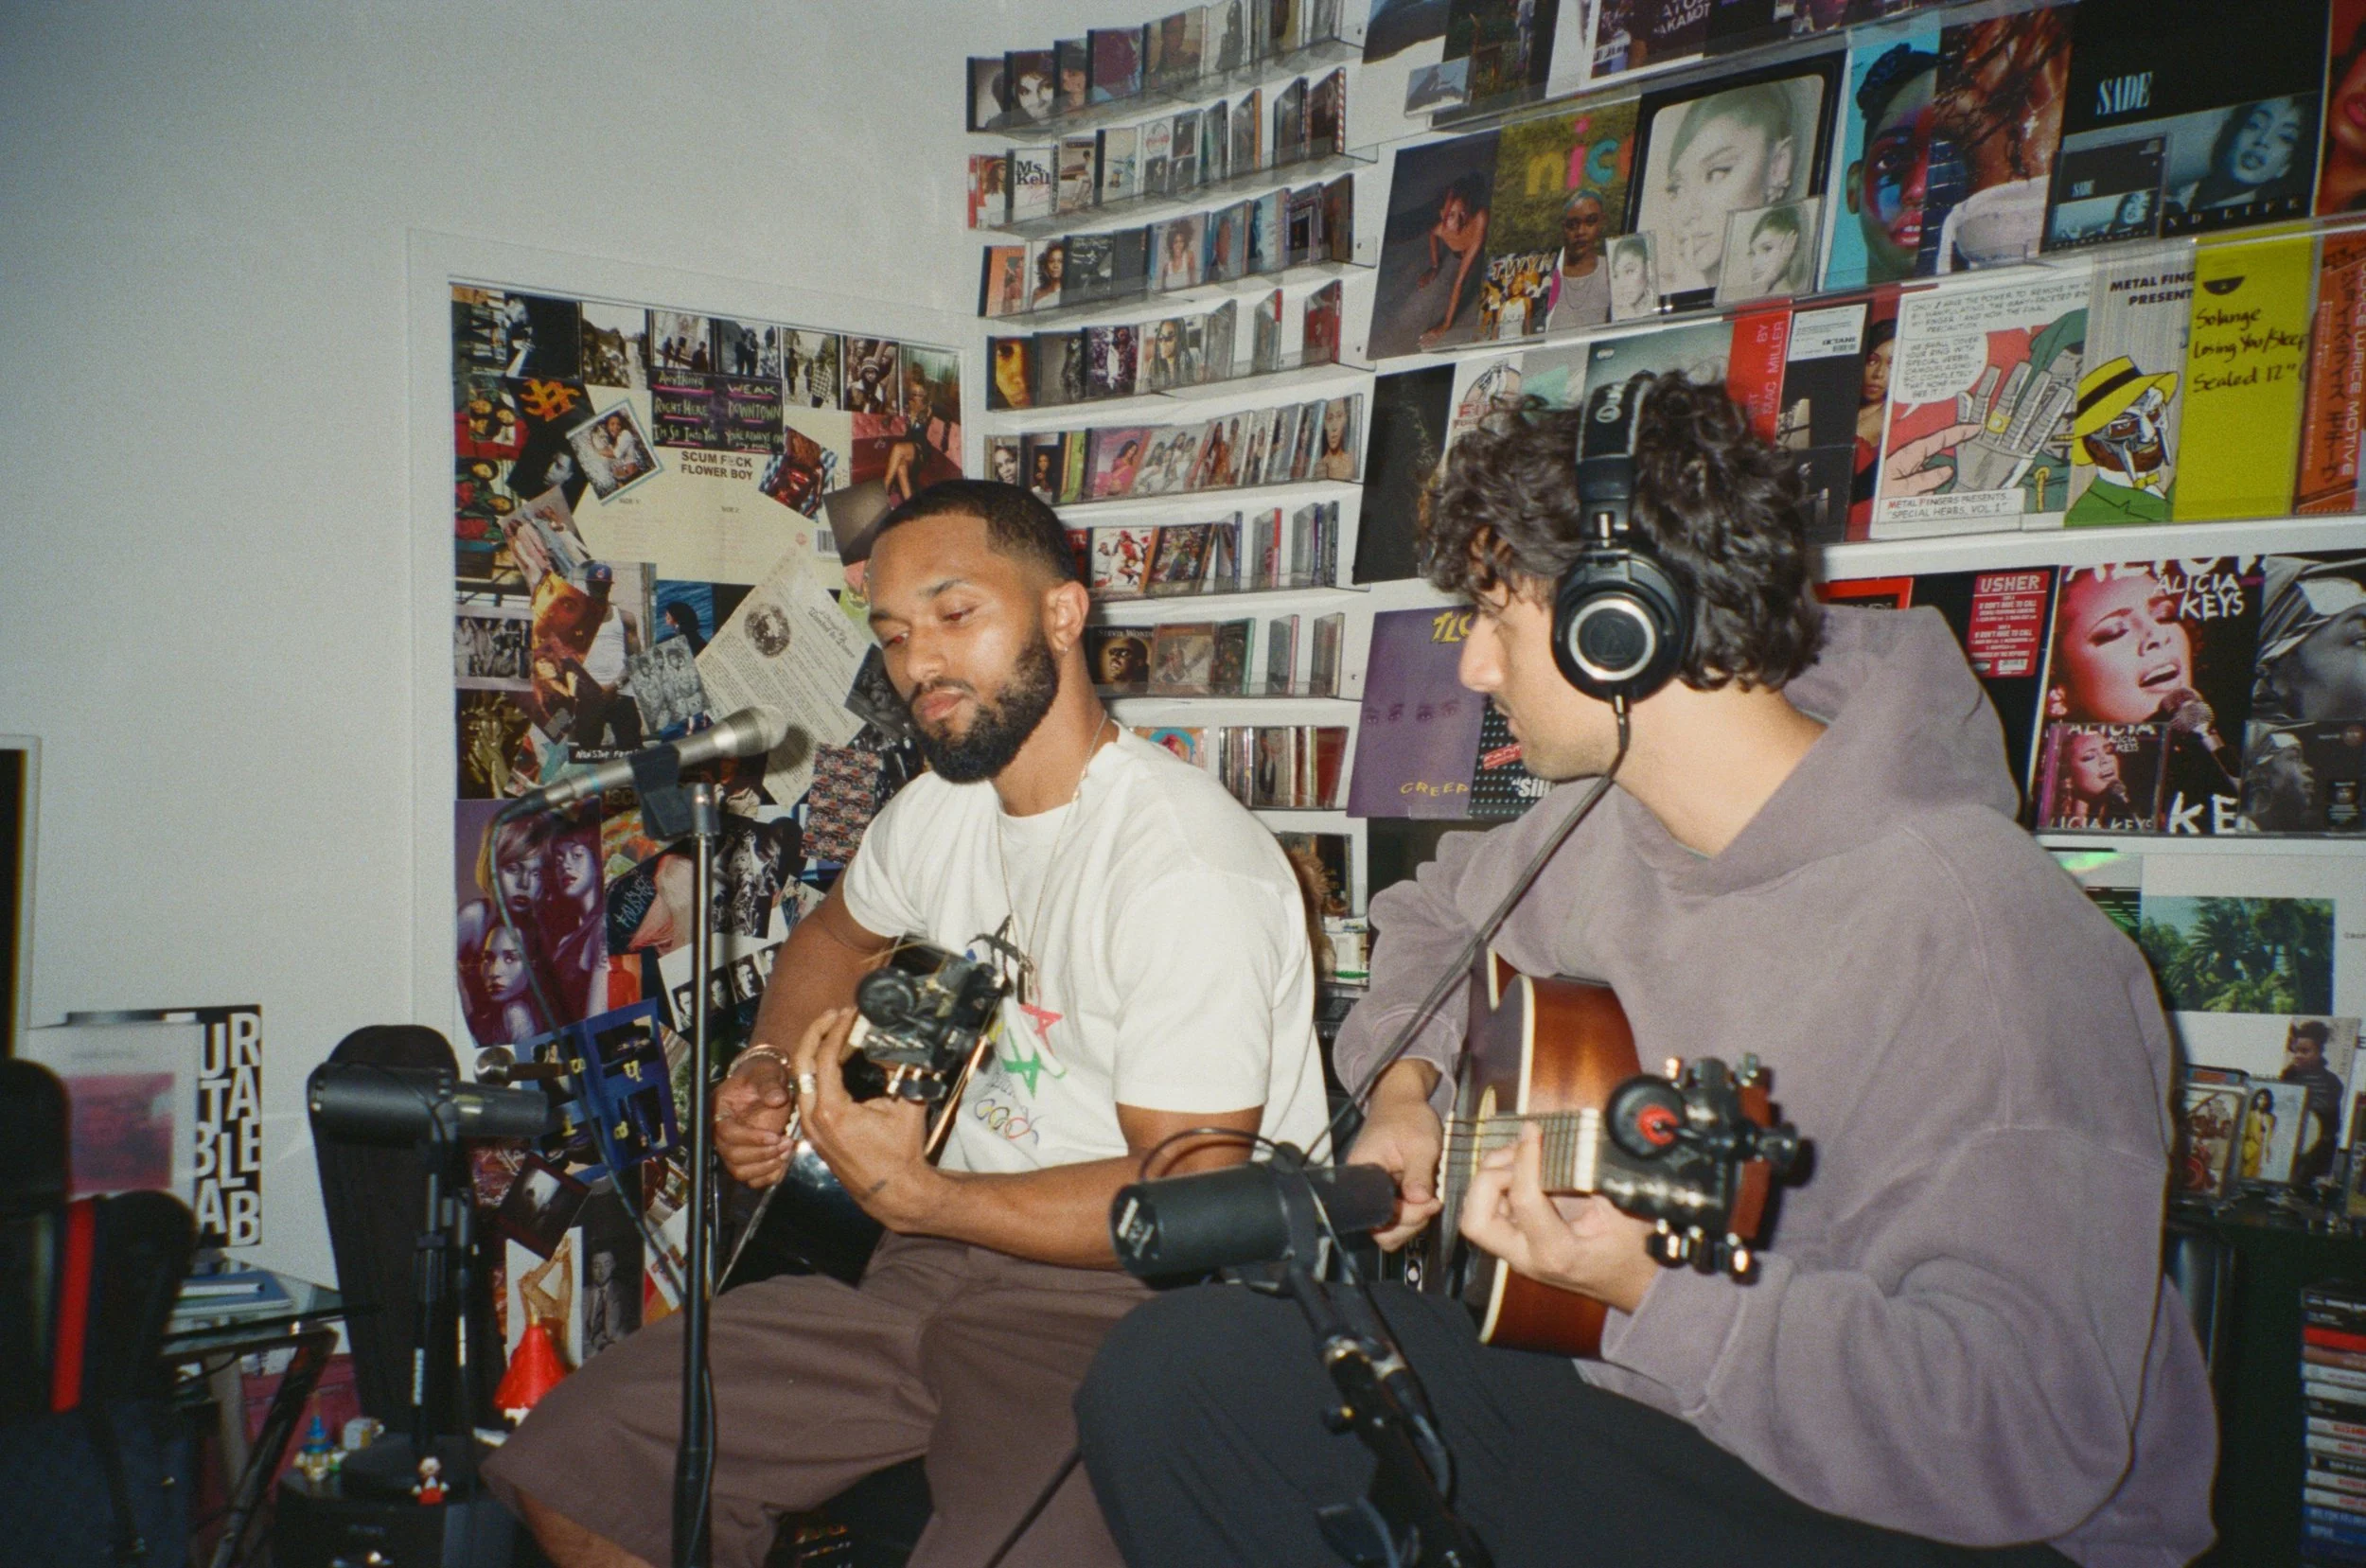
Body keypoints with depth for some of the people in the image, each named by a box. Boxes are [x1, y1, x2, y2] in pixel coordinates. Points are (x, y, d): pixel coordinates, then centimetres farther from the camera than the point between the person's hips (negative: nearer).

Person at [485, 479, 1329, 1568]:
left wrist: (913, 1195, -21)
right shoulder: (938, 809, 8)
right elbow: (835, 935, 31)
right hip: (941, 1263, 7)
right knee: (569, 1469, -2)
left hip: (1131, 1300, -7)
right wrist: (770, 1069, 12)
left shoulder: (1186, 870, -19)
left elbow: (1189, 1199, -20)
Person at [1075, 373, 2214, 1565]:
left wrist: (1652, 1293, -38)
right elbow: (1439, 909, 24)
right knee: (1172, 1369, -10)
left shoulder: (1972, 931, -24)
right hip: (1631, 1403, 7)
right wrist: (1405, 1089, 7)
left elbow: (2032, 1437, -29)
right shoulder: (1606, 829, 1)